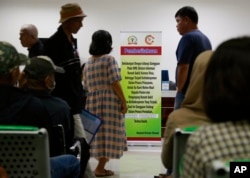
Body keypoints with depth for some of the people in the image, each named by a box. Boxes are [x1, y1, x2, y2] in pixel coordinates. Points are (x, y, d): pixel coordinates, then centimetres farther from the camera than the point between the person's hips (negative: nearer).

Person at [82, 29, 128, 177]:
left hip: (93, 102, 6)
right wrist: (124, 102, -8)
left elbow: (86, 86, 13)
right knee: (108, 133, 0)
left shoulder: (88, 62, 12)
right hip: (109, 101, -6)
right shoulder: (109, 59, -7)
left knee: (99, 133, 13)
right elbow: (115, 83, -13)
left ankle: (101, 158, 20)